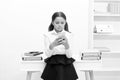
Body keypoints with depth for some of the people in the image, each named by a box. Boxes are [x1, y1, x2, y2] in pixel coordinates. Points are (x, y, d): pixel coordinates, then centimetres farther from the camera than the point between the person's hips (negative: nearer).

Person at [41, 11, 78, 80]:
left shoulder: (69, 35, 2)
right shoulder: (48, 35, 1)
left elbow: (69, 55, -5)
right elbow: (48, 54, -7)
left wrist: (66, 44, -25)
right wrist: (53, 45, -27)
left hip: (66, 66, 1)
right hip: (52, 66, 0)